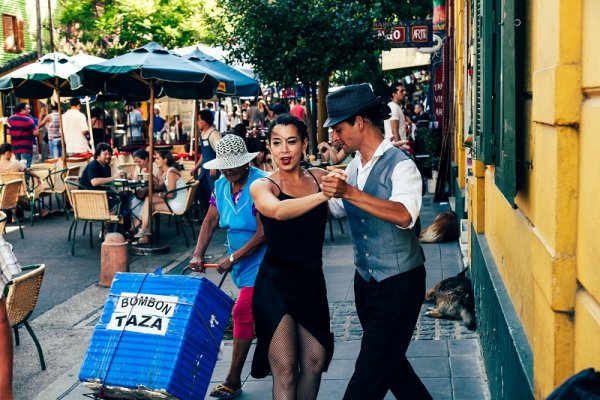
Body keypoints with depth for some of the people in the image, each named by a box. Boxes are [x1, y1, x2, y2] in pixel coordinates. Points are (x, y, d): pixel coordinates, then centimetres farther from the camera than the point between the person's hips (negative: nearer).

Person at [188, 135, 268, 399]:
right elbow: (210, 221, 5)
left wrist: (232, 259, -21)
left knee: (243, 314, -10)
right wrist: (198, 254, -9)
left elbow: (263, 233, -23)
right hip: (240, 259, 7)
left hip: (259, 259, -7)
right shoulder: (221, 186, 3)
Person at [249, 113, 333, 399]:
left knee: (315, 362, 9)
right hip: (275, 287, -4)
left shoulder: (319, 177, 4)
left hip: (312, 282, 4)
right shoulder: (262, 186, -9)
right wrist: (323, 194, -44)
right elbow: (278, 210, -31)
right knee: (285, 371, -3)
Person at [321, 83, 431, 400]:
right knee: (388, 361, 20)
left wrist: (350, 192, -42)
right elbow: (337, 209, 19)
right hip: (365, 279, 8)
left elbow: (404, 215, -37)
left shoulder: (399, 165, -18)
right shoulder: (354, 165, 5)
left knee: (370, 372, -3)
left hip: (399, 283, -8)